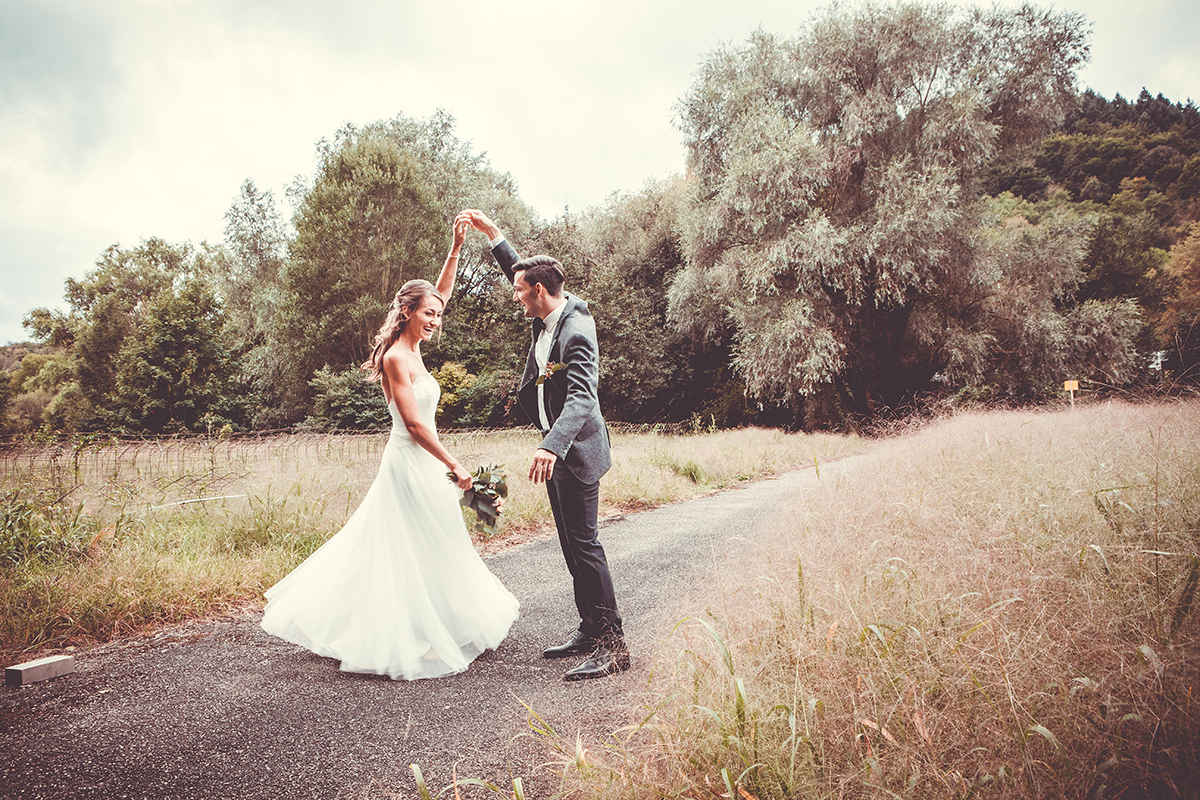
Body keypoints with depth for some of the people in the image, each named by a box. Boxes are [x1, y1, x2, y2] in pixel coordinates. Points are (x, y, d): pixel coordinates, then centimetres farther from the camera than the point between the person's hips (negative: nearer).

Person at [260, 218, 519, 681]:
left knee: (413, 552, 16)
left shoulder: (410, 348, 9)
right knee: (416, 553, -1)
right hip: (412, 464, -9)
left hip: (421, 464, 9)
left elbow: (439, 295, 17)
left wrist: (456, 248, 11)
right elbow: (414, 422, -21)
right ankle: (415, 642, 11)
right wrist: (454, 466, -21)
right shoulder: (397, 357, -16)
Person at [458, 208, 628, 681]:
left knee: (583, 543, -9)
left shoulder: (577, 333, -23)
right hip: (556, 448, 10)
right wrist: (490, 231, 23)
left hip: (574, 450, -10)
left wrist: (552, 447, -51)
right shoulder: (548, 315, 5)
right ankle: (589, 632, 22)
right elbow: (520, 270, 25)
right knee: (571, 546, 13)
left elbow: (581, 398, -36)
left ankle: (613, 644, -2)